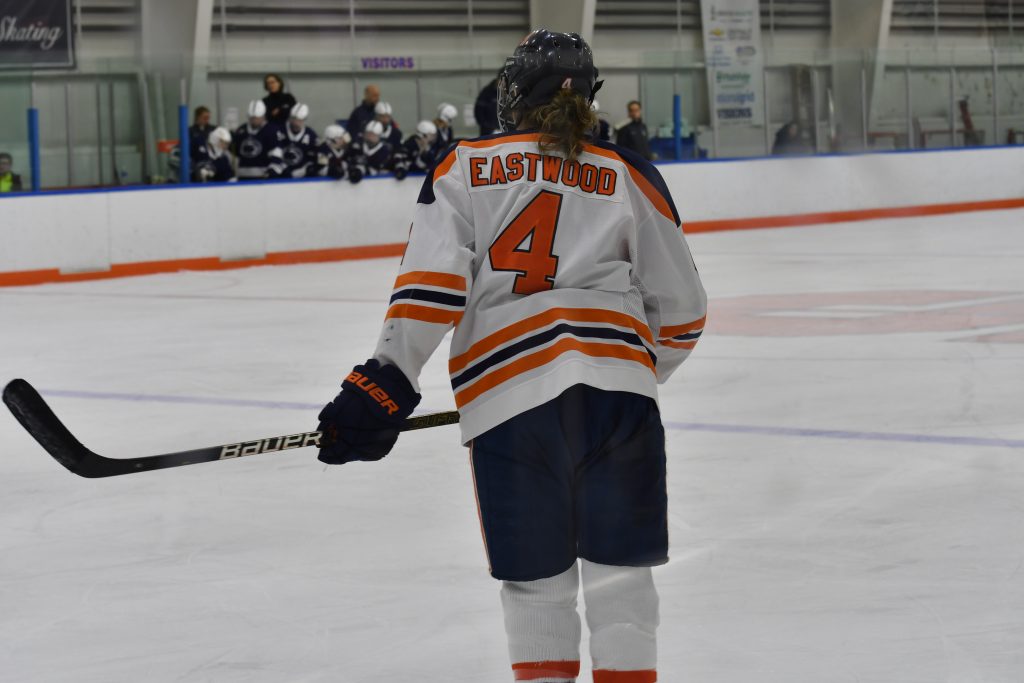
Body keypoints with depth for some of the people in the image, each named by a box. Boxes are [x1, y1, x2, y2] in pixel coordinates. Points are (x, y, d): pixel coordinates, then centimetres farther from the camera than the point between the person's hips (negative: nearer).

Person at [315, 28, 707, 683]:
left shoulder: (465, 169, 12)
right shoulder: (629, 176, 15)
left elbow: (429, 288, -1)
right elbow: (681, 309, 17)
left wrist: (384, 386, -2)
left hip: (509, 396, -1)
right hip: (616, 388, 1)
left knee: (537, 581, 11)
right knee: (618, 576, 8)